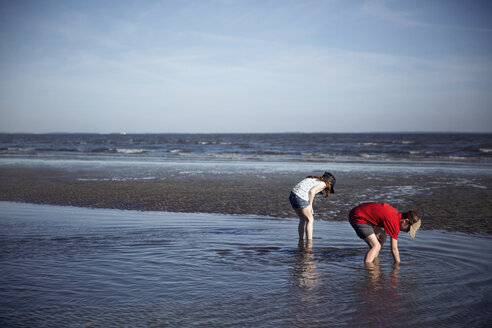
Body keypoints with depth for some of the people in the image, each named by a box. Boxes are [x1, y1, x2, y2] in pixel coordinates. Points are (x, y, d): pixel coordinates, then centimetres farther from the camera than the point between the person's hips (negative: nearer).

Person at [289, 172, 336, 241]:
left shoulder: (313, 179, 27)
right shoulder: (323, 184, 3)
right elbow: (311, 191, -13)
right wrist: (310, 205, -3)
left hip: (293, 194, 8)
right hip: (300, 198, -8)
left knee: (303, 219, 22)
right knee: (310, 219, 6)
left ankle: (301, 240, 26)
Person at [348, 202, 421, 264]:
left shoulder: (396, 214, 7)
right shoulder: (394, 223, -20)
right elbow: (394, 248, -14)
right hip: (357, 217, -10)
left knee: (382, 237, 18)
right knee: (376, 246, -15)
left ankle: (373, 260, 22)